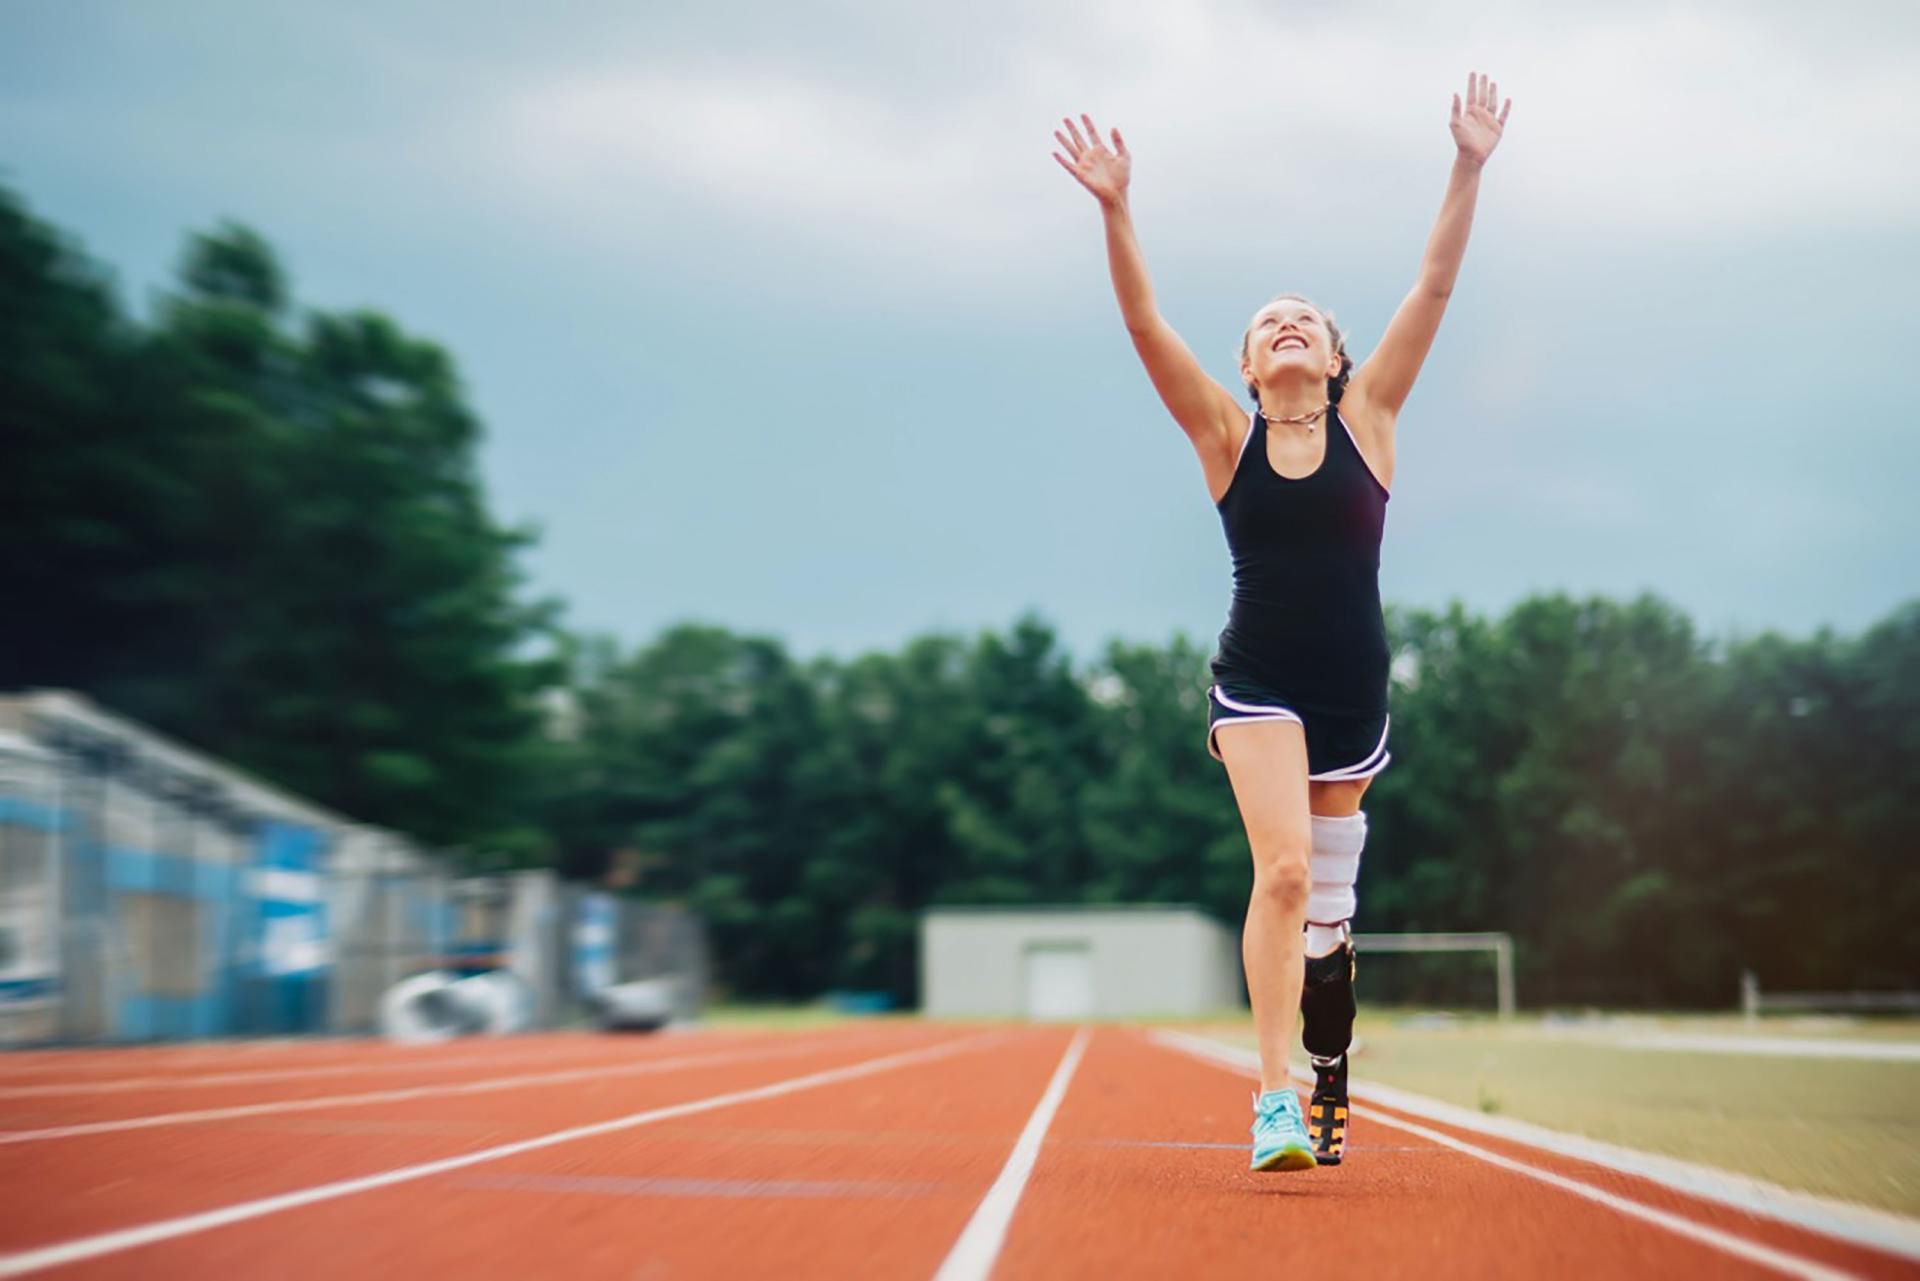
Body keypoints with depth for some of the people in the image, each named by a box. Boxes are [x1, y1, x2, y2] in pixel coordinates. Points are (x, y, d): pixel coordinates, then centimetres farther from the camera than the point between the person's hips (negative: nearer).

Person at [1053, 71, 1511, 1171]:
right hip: (1258, 685, -2)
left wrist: (1469, 170, -11)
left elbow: (1434, 290, -4)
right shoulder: (1225, 435, 2)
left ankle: (1328, 1084, 26)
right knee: (1284, 870, -19)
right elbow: (1147, 326, -9)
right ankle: (1275, 1100, -18)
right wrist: (1115, 210, -20)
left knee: (1328, 897, 9)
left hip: (1353, 689, 2)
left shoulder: (1366, 419, 3)